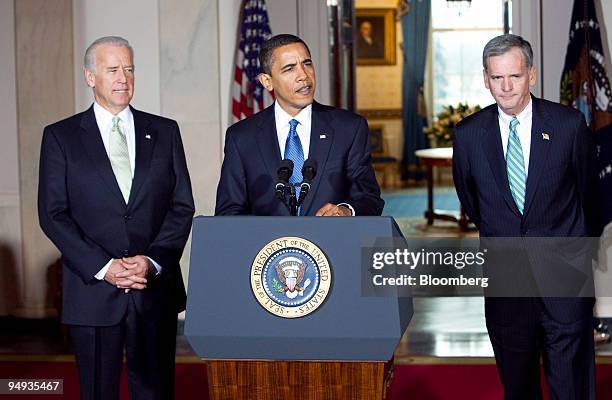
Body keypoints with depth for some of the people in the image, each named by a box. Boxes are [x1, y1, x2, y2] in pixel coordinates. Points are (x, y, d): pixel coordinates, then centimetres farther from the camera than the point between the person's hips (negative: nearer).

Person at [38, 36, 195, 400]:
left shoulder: (164, 132, 10)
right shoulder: (60, 137, 4)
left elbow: (183, 206, 6)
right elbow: (53, 214, -2)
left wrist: (154, 261, -9)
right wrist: (103, 268, -13)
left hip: (156, 289, 2)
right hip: (92, 290, -1)